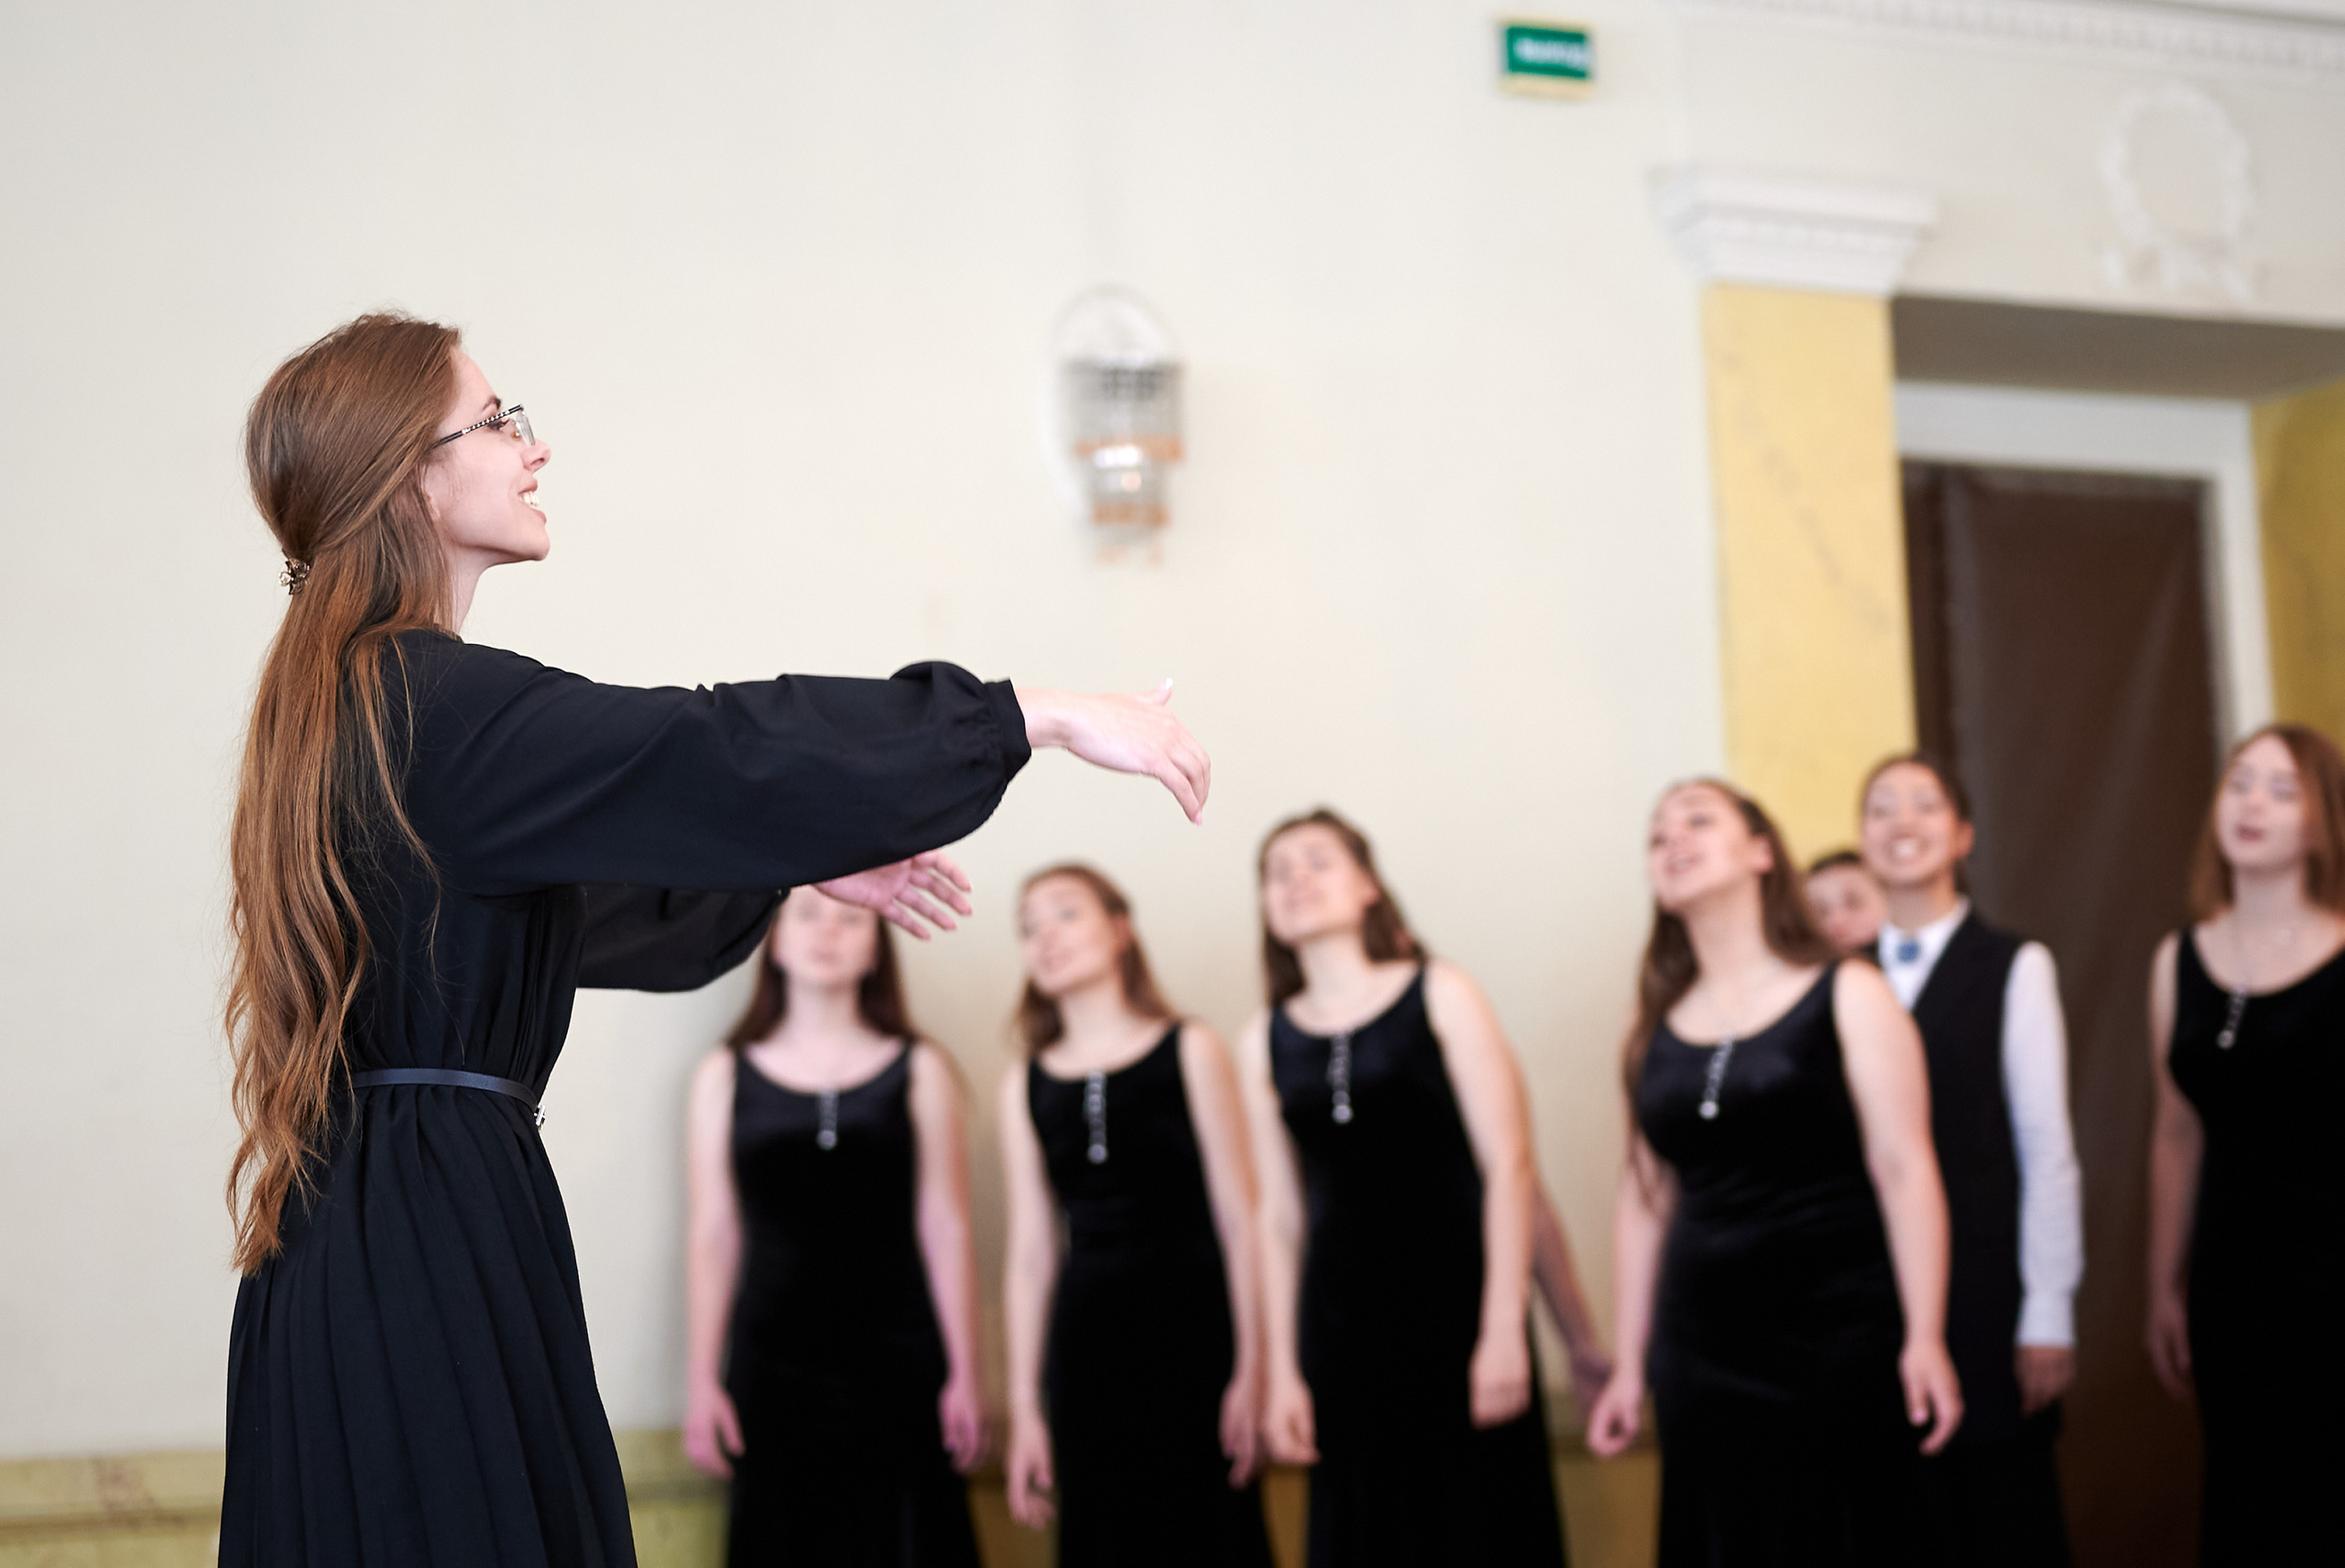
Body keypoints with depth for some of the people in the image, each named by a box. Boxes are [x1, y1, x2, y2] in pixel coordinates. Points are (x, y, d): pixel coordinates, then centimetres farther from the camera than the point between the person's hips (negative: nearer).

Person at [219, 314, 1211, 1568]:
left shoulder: (346, 700, 14)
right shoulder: (436, 707, -18)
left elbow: (574, 898, 24)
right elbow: (722, 750, -24)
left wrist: (807, 865, 25)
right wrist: (1045, 715, -19)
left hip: (359, 1224, 10)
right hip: (437, 1229, -10)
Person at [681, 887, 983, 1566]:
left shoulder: (918, 1070, 6)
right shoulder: (726, 1076, 8)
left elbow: (945, 1229, 3)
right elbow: (712, 1235, 6)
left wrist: (964, 1374, 0)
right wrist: (701, 1382, 2)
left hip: (898, 1364, 0)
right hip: (772, 1370, 1)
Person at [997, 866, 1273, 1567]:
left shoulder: (1189, 1052, 1)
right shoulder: (1025, 1086, 10)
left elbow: (1238, 1220, -2)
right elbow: (1030, 1254, 9)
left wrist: (1250, 1368, -8)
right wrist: (1024, 1407, 5)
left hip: (1193, 1331, -3)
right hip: (1086, 1344, 3)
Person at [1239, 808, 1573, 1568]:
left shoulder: (1439, 996, 1)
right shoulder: (1264, 1040, 10)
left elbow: (1508, 1167, -5)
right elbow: (1280, 1214, 9)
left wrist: (1504, 1328, -12)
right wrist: (1283, 1371, 5)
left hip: (1455, 1299, -3)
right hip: (1340, 1321, 3)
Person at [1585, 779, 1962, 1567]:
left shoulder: (1848, 997, -1)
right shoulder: (1656, 1027, 10)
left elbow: (1903, 1170, -6)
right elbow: (1645, 1196, 12)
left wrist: (1924, 1338, -13)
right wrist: (1629, 1364, 11)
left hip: (1839, 1343, -4)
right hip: (1704, 1353, 4)